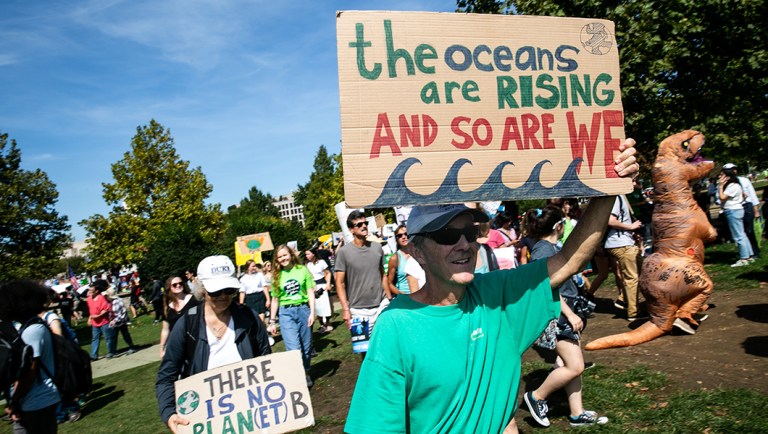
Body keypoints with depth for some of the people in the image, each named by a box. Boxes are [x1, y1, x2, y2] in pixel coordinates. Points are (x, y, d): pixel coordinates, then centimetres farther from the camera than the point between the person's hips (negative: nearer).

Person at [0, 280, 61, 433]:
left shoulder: (32, 330, -19)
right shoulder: (35, 326, 11)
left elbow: (29, 371, -21)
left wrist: (13, 403, -13)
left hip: (35, 403, -9)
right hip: (45, 399, 9)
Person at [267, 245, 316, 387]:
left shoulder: (302, 270, 2)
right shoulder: (277, 275, 7)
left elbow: (310, 292, 2)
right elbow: (275, 299, 11)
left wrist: (312, 312, -7)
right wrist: (272, 321, 10)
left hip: (303, 310, 0)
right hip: (286, 313, 0)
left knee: (306, 346, 9)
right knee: (294, 349, -11)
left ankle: (306, 373, 30)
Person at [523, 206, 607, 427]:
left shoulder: (551, 247, 13)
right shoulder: (543, 250, -18)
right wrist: (571, 314, -21)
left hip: (564, 313, 10)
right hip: (555, 315, -10)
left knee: (572, 364, 12)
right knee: (575, 366, -7)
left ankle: (577, 414, 21)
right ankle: (536, 397, 8)